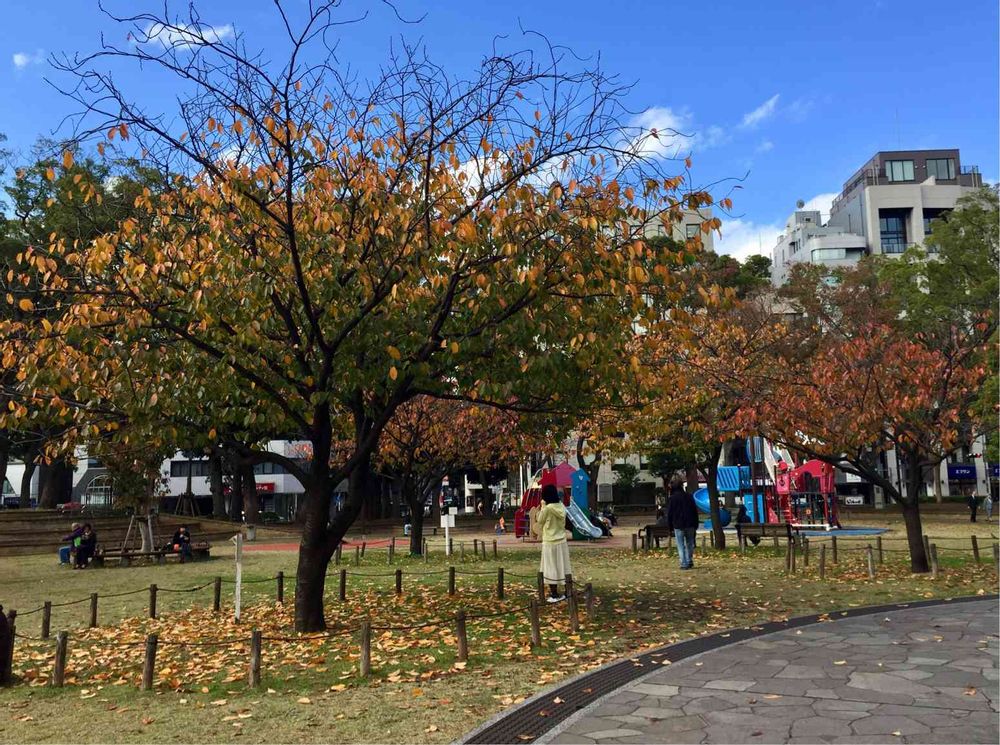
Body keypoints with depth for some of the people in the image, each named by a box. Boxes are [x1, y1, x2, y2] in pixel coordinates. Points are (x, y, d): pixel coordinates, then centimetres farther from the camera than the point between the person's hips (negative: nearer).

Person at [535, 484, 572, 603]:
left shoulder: (547, 508, -19)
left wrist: (542, 507, 2)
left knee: (551, 568, 4)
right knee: (561, 566, 13)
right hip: (562, 540, 7)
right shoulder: (561, 507, 0)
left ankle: (555, 594, 10)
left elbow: (540, 521, -4)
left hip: (550, 543, -7)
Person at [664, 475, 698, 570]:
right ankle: (690, 562, 15)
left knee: (681, 545, 0)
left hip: (678, 525, -4)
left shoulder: (672, 498, -6)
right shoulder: (689, 497, 7)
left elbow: (669, 514, -4)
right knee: (689, 544, 15)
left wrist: (669, 527, 5)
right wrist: (695, 525, 14)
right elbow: (695, 512, 10)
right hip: (690, 525, 4)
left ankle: (684, 564, -4)